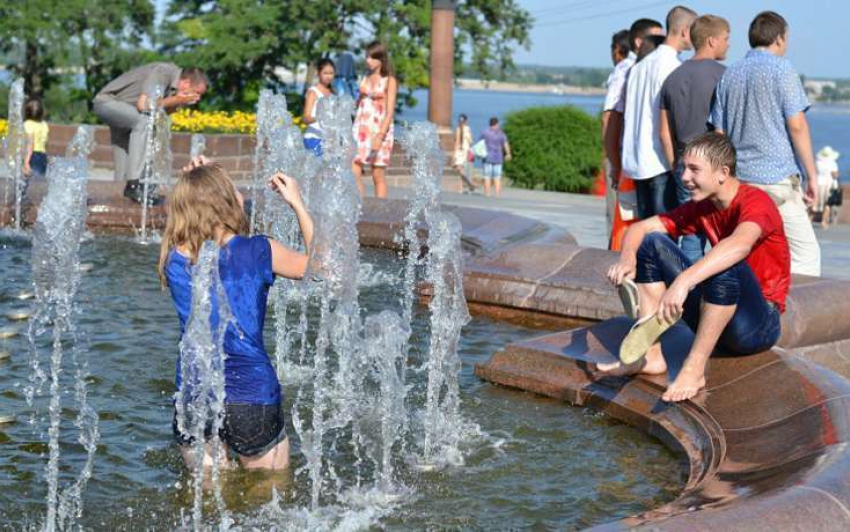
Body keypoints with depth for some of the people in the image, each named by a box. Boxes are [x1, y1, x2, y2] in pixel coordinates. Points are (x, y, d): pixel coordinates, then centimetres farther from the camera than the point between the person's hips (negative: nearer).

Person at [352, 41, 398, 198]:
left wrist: (380, 136, -19)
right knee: (353, 172, -7)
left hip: (379, 130, -5)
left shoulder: (389, 80, -2)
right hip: (361, 129, 5)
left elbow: (390, 112, -9)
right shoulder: (366, 78, 14)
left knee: (378, 175, -1)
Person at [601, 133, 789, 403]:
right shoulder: (702, 208, 4)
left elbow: (740, 245, -40)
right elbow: (641, 227, 2)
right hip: (715, 318, 7)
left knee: (726, 264, -36)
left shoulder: (756, 201, -18)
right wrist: (627, 258, -22)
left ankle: (694, 369, -28)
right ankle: (651, 356, -9)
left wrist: (683, 281, -51)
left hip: (760, 324, -7)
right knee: (653, 243, -2)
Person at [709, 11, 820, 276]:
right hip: (778, 176, -6)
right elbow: (796, 125, -10)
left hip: (740, 178, 6)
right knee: (806, 254, -4)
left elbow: (719, 133, 15)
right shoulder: (781, 69, -4)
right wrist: (811, 175, -6)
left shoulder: (728, 75, 13)